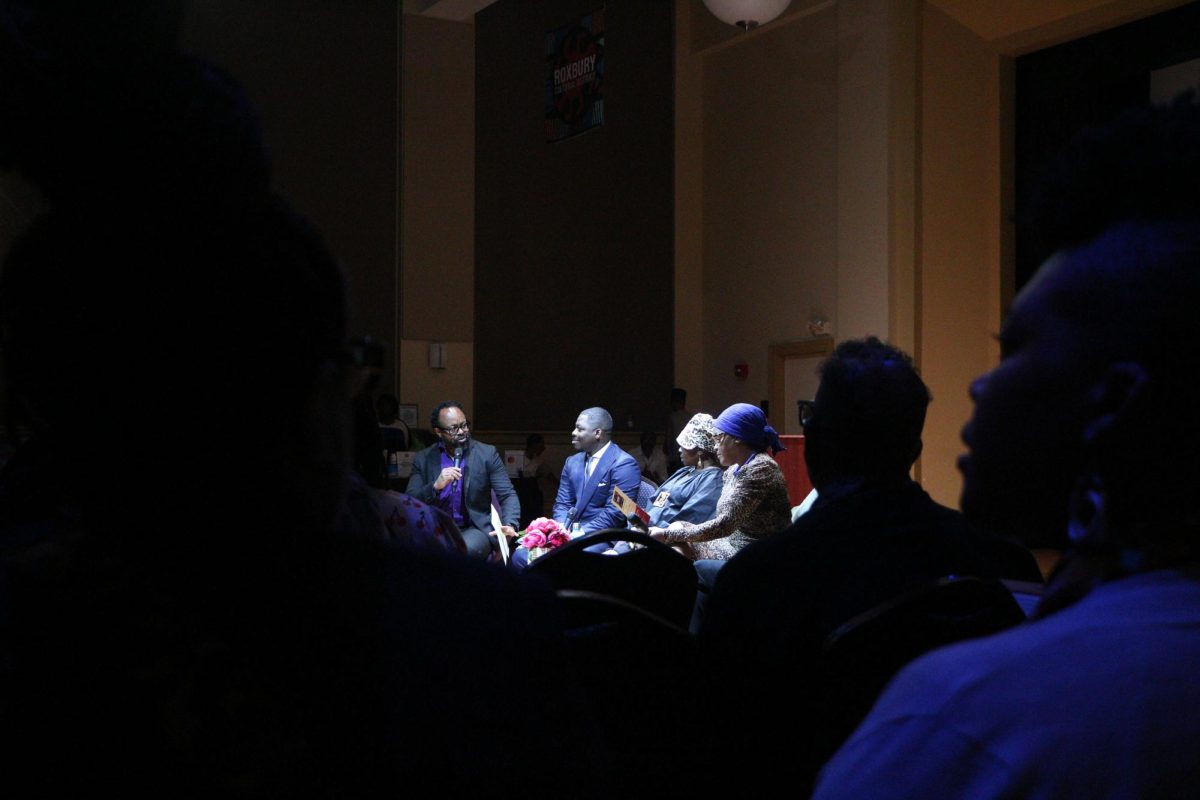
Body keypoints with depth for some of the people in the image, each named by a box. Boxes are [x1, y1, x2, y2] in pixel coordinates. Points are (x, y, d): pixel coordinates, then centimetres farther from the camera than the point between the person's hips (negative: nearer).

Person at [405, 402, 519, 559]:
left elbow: (508, 495, -1)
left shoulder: (487, 453, 2)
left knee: (466, 550, -35)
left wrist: (509, 525, -21)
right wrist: (436, 486, -20)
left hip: (476, 528, 0)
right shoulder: (423, 459, 5)